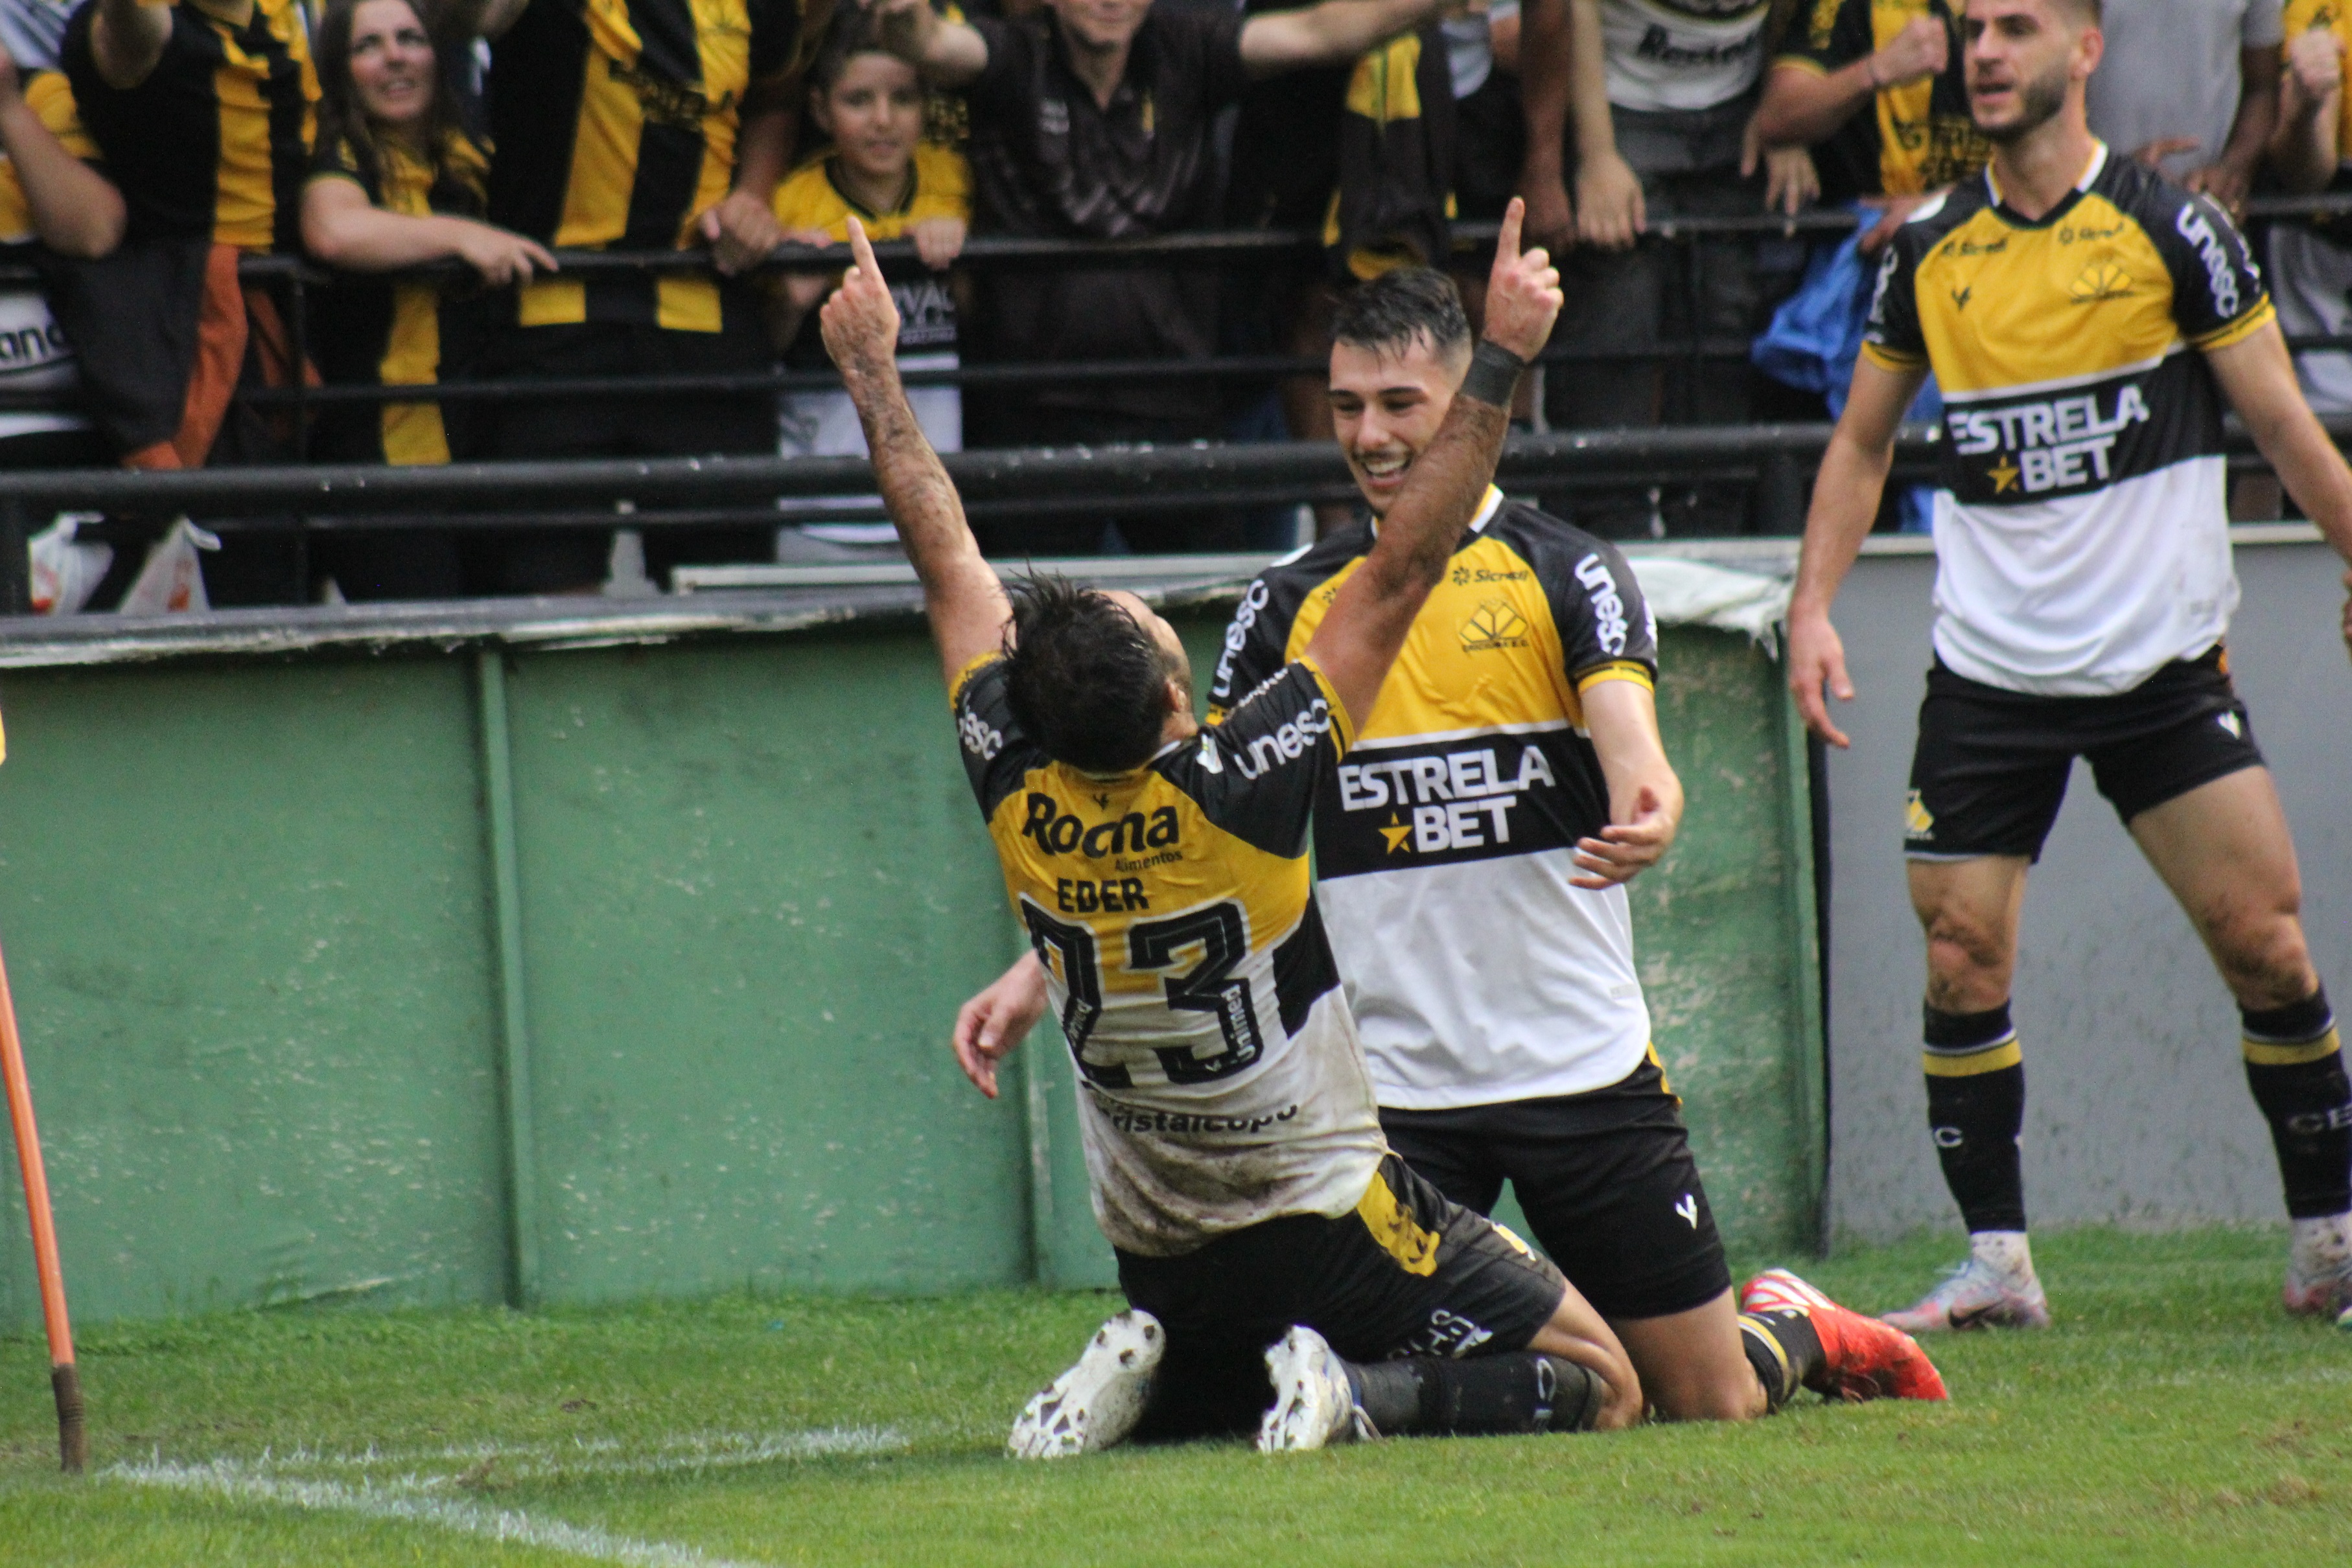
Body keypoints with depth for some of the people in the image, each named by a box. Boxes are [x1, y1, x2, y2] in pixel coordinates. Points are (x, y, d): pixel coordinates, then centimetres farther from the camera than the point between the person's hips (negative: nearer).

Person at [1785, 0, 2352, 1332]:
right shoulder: (1929, 251, 6)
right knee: (1963, 965, -5)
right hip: (1988, 668, 2)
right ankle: (1997, 1263, 6)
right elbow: (1864, 441, 17)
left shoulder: (2173, 228, -3)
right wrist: (1815, 604, 7)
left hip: (2164, 660, -2)